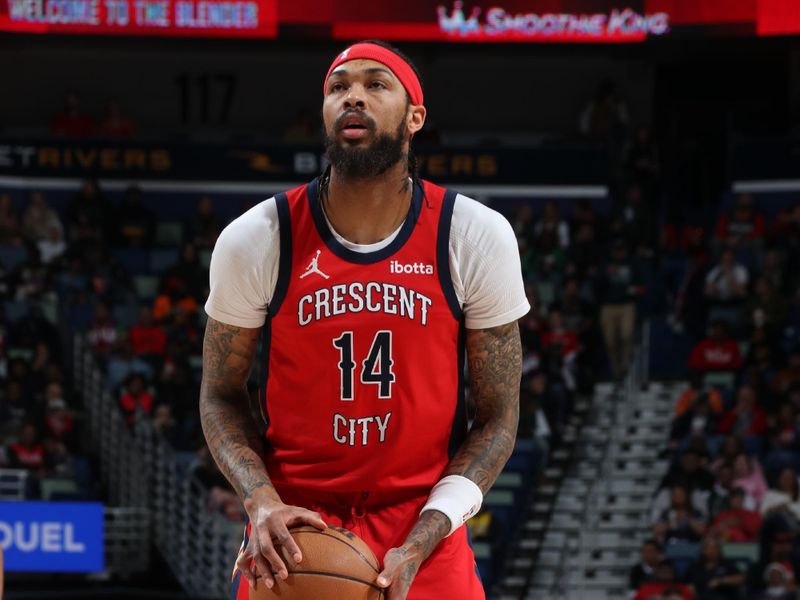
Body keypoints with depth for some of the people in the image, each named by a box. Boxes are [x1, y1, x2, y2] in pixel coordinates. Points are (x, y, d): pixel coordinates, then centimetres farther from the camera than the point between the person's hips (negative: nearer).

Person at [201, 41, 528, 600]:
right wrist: (262, 501, -15)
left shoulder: (479, 237, -7)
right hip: (293, 526, 0)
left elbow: (498, 418, -3)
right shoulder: (255, 239, -6)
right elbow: (221, 395, 4)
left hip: (426, 525, 0)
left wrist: (419, 545, -14)